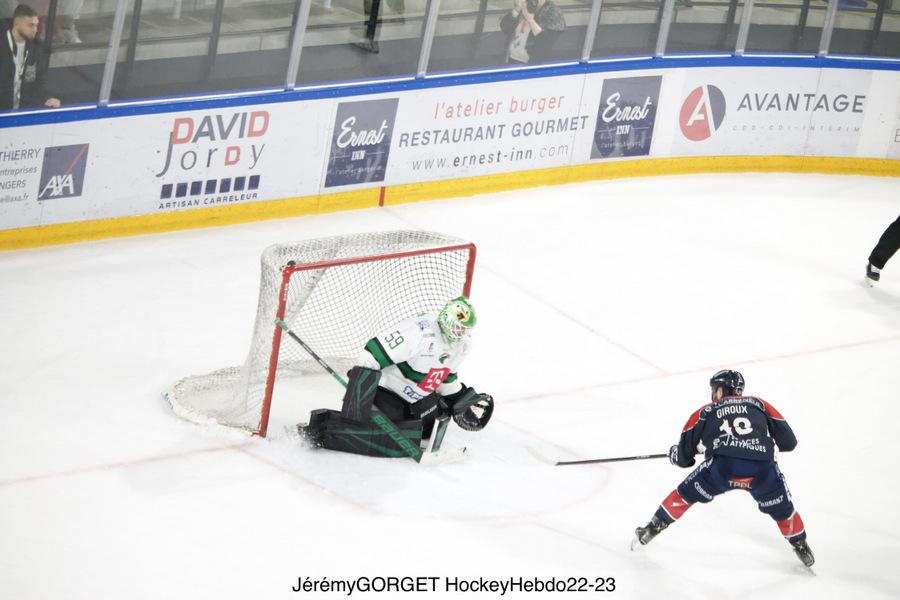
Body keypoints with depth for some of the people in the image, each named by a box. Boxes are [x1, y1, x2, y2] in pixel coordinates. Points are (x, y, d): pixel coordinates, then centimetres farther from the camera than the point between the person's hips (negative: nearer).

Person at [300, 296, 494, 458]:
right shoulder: (421, 332, -29)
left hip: (415, 398, 9)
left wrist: (460, 399, 15)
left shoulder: (461, 342, 0)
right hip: (386, 390, -9)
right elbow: (371, 357, -30)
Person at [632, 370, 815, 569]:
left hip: (722, 466, -1)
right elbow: (789, 442, 21)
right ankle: (802, 547, 37)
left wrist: (676, 454, 51)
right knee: (781, 508, 28)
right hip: (762, 469, 1)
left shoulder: (706, 412, 24)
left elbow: (683, 456, 26)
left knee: (686, 493, 25)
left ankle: (652, 529, 31)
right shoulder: (759, 404, 25)